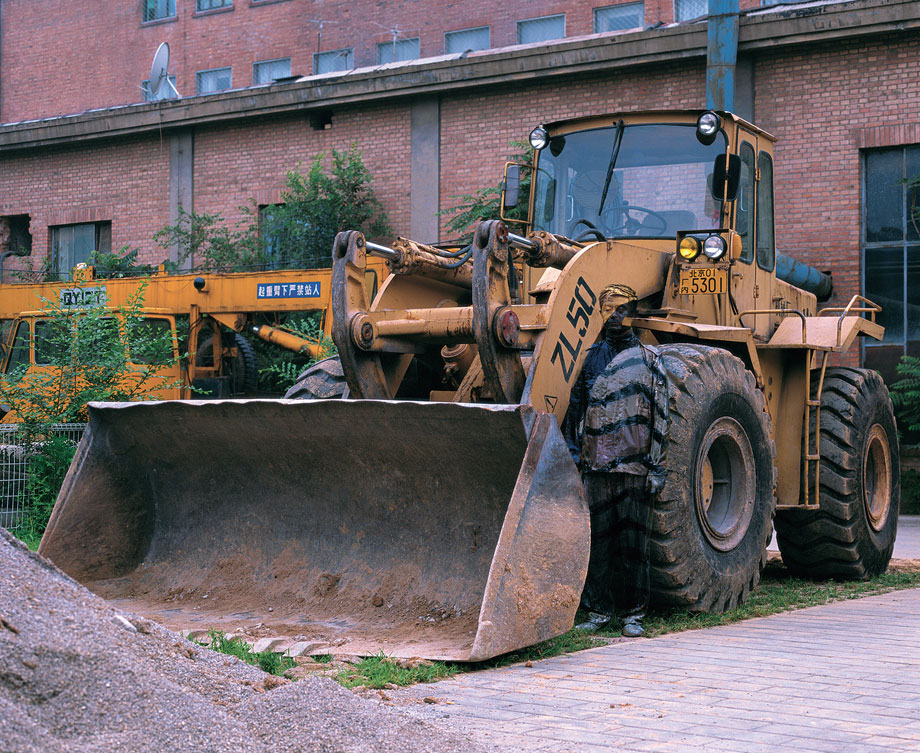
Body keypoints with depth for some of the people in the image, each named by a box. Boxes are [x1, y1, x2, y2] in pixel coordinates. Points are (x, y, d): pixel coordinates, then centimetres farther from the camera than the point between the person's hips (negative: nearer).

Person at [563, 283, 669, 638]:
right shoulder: (591, 357, 12)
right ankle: (598, 610, 11)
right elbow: (576, 407, 16)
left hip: (634, 466, -2)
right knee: (598, 540, 4)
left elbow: (660, 417, 3)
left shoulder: (648, 359, 4)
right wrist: (574, 452, 8)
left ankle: (633, 613, 7)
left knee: (633, 541, 0)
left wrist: (656, 467, -2)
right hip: (596, 463, 3)